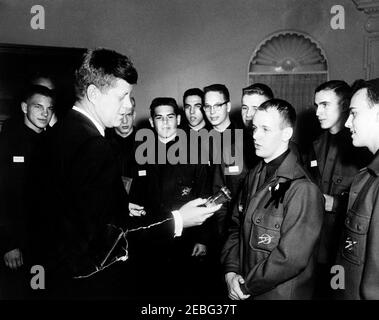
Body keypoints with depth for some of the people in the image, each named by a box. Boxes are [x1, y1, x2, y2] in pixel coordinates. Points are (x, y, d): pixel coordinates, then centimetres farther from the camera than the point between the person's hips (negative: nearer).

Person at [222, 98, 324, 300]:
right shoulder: (254, 176, 2)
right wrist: (230, 271, -6)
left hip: (281, 293, -6)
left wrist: (246, 286, -14)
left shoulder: (303, 189, -22)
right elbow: (236, 227, 6)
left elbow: (291, 258, -23)